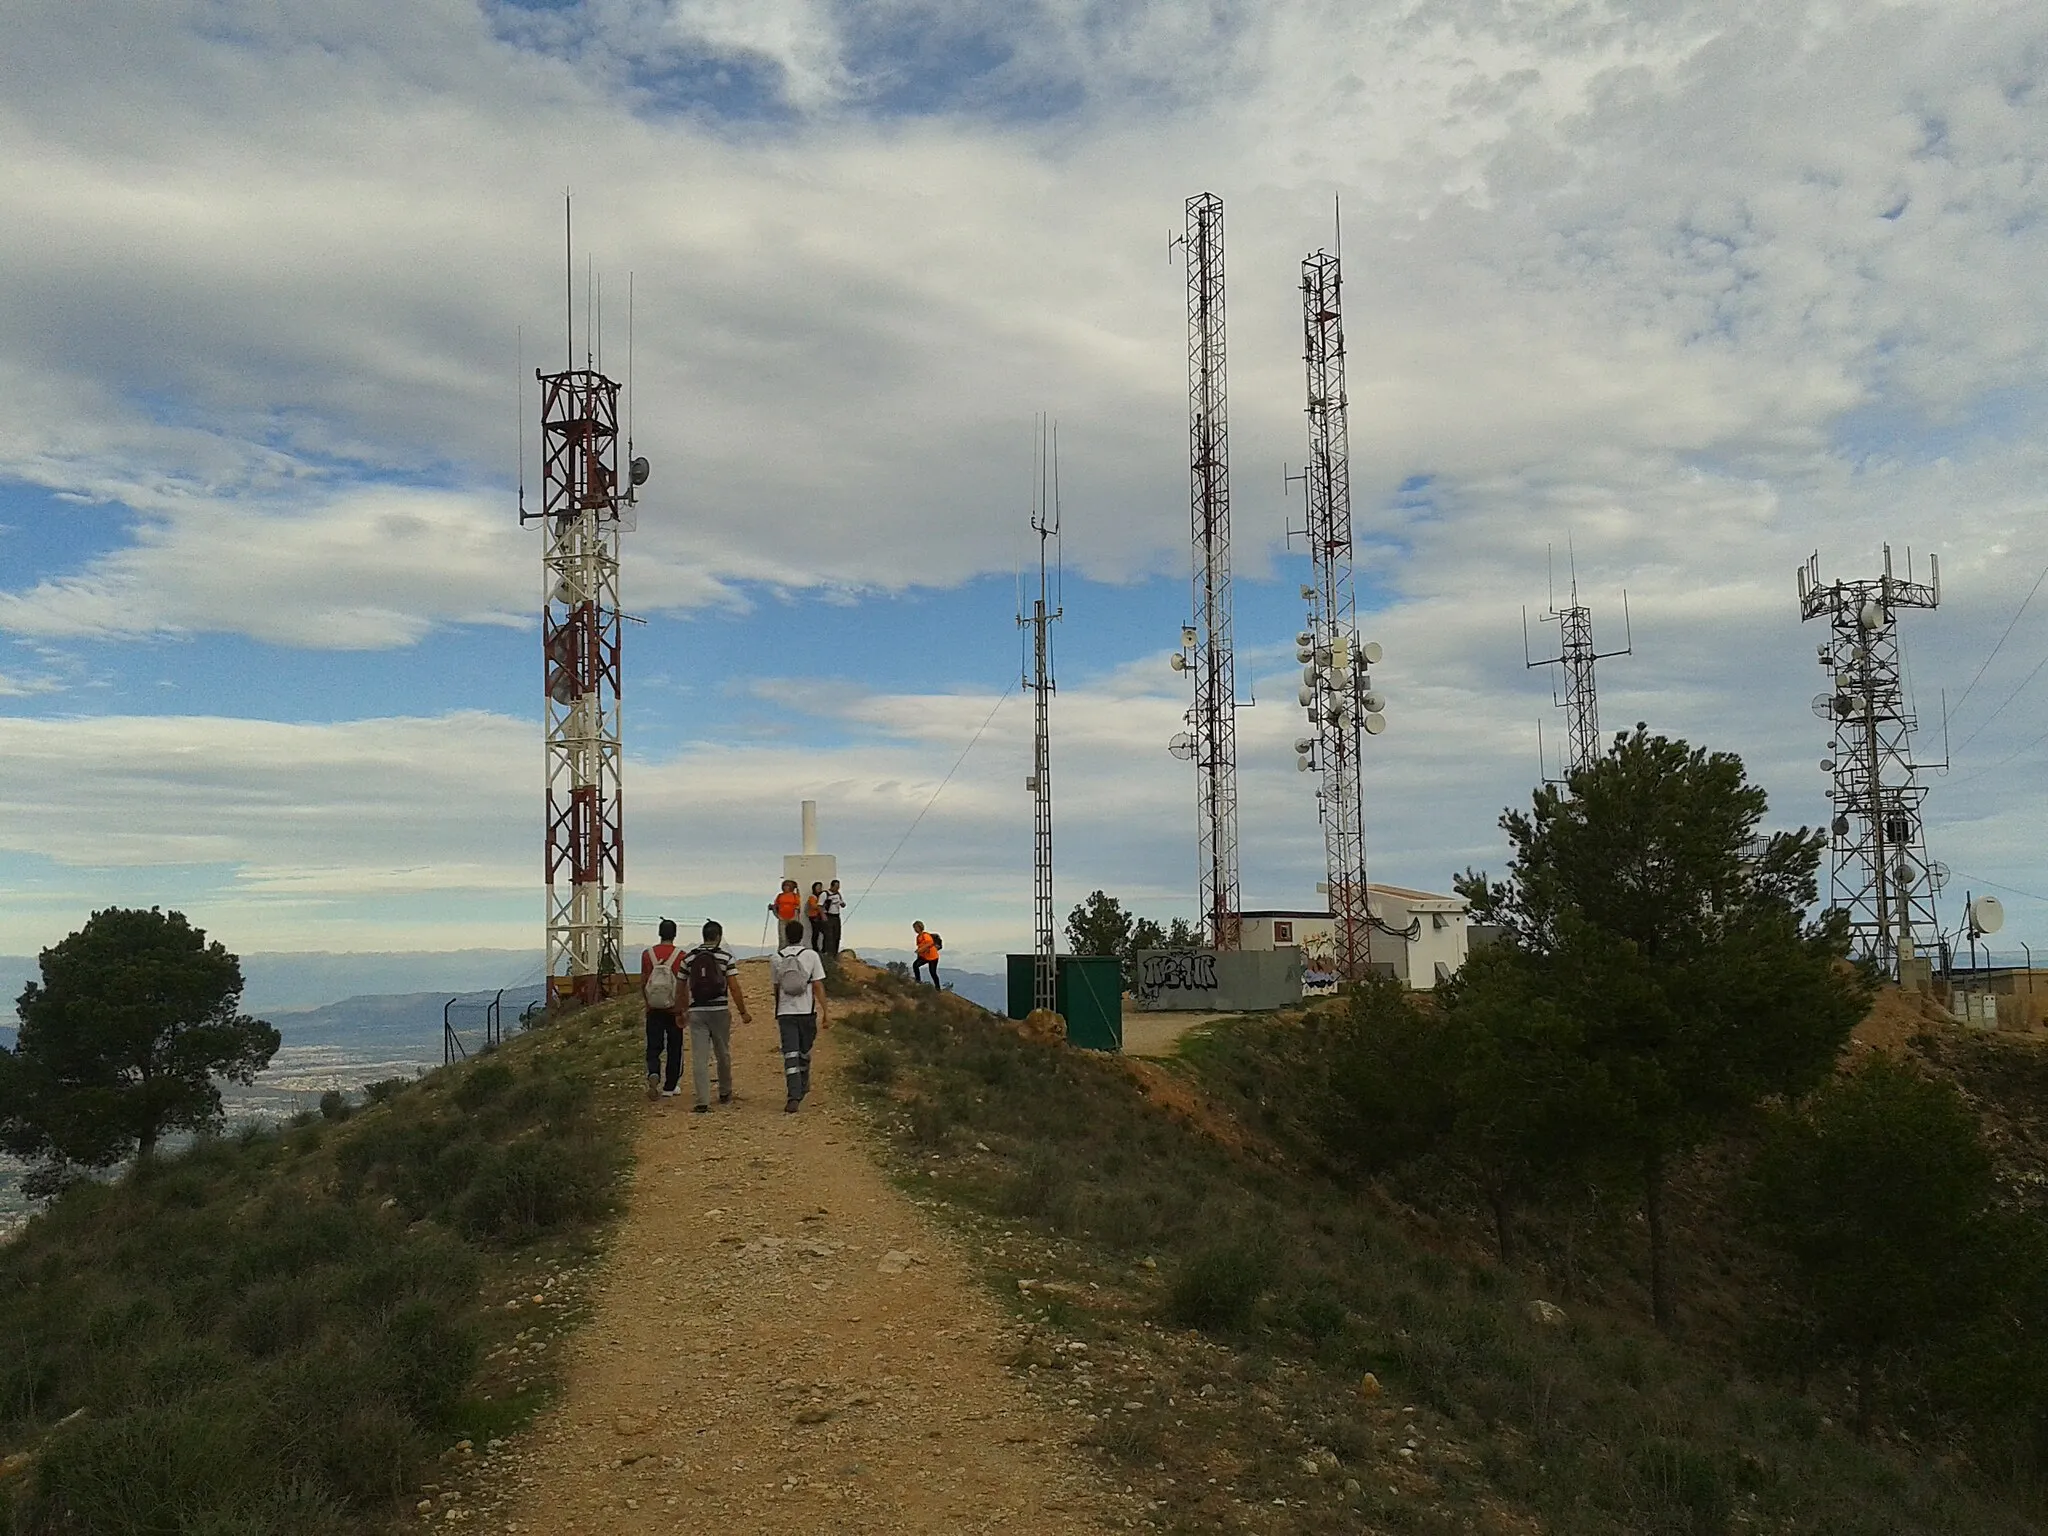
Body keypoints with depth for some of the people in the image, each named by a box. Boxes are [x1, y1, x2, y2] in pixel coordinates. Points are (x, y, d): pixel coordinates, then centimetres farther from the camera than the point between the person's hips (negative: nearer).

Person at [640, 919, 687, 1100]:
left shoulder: (647, 954, -1)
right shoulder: (680, 956, -8)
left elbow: (643, 983, 4)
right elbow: (682, 987, -8)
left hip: (653, 1010, 2)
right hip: (674, 1010, -1)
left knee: (653, 1047, 7)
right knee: (674, 1049, 10)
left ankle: (653, 1074, -21)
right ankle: (669, 1087, 15)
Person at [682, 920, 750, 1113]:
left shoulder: (689, 958, 4)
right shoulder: (726, 957, -3)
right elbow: (734, 988, -8)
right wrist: (743, 1012, -1)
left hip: (696, 1012, 1)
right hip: (720, 1010, -1)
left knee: (699, 1058, -1)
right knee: (723, 1054, 16)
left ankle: (702, 1102, -8)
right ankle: (725, 1093, 31)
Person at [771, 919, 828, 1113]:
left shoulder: (776, 958, 3)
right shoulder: (811, 955, -3)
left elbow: (776, 987, 14)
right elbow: (818, 986, -6)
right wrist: (824, 1011, -2)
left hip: (785, 1013, 0)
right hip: (807, 1011, 0)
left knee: (790, 1055, -4)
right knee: (804, 1052, 19)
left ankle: (794, 1097, -16)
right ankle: (803, 1087, 36)